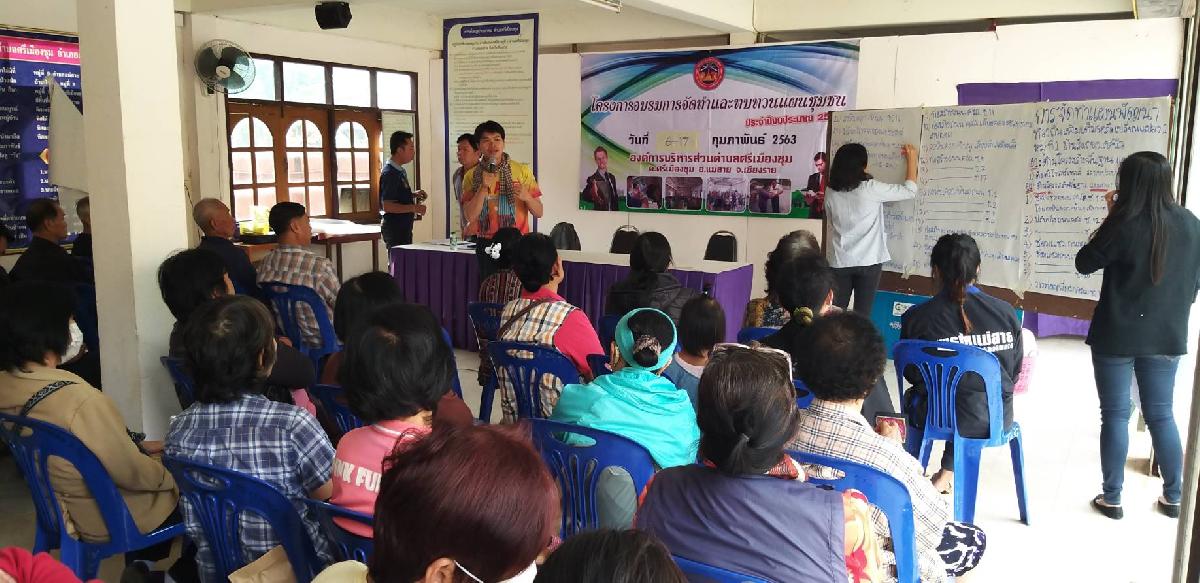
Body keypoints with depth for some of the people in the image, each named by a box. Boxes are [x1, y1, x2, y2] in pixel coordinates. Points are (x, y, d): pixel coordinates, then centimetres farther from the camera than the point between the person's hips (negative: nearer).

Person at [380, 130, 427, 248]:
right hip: (395, 228, -10)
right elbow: (387, 206, -23)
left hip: (403, 227, 10)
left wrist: (413, 195, 10)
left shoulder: (400, 171, 13)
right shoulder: (389, 173, -17)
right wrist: (414, 208, -20)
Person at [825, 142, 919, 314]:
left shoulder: (831, 193, -2)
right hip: (868, 261, -3)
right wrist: (912, 160, 11)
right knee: (862, 315, 4)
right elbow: (909, 191, -1)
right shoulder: (870, 189, -12)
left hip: (839, 262, 3)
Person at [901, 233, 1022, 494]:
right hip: (998, 418, 2)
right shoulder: (1006, 312, -8)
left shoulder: (916, 317, -15)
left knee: (913, 395, 33)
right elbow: (1014, 371, 3)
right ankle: (948, 472, 41)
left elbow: (911, 373, -1)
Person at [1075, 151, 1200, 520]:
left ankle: (1112, 498, 13)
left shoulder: (1124, 225, -17)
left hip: (1117, 336, -5)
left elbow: (1084, 263, -4)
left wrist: (1110, 218, -1)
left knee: (1115, 415, 5)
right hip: (1166, 336, 5)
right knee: (1161, 415, 16)